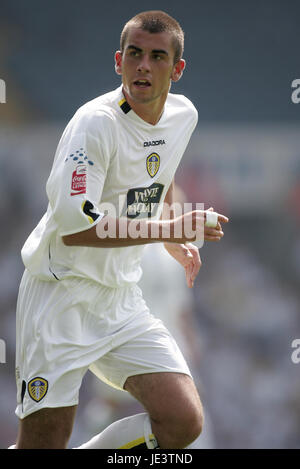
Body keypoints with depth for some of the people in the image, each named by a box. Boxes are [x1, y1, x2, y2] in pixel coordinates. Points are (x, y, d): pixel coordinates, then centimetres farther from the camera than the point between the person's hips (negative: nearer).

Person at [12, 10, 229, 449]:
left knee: (184, 422, -9)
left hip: (122, 298, 7)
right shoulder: (97, 122, -18)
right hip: (61, 294, -6)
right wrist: (169, 230, -24)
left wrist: (176, 244, 23)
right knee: (43, 442, -8)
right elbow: (73, 227, -25)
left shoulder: (183, 115, 5)